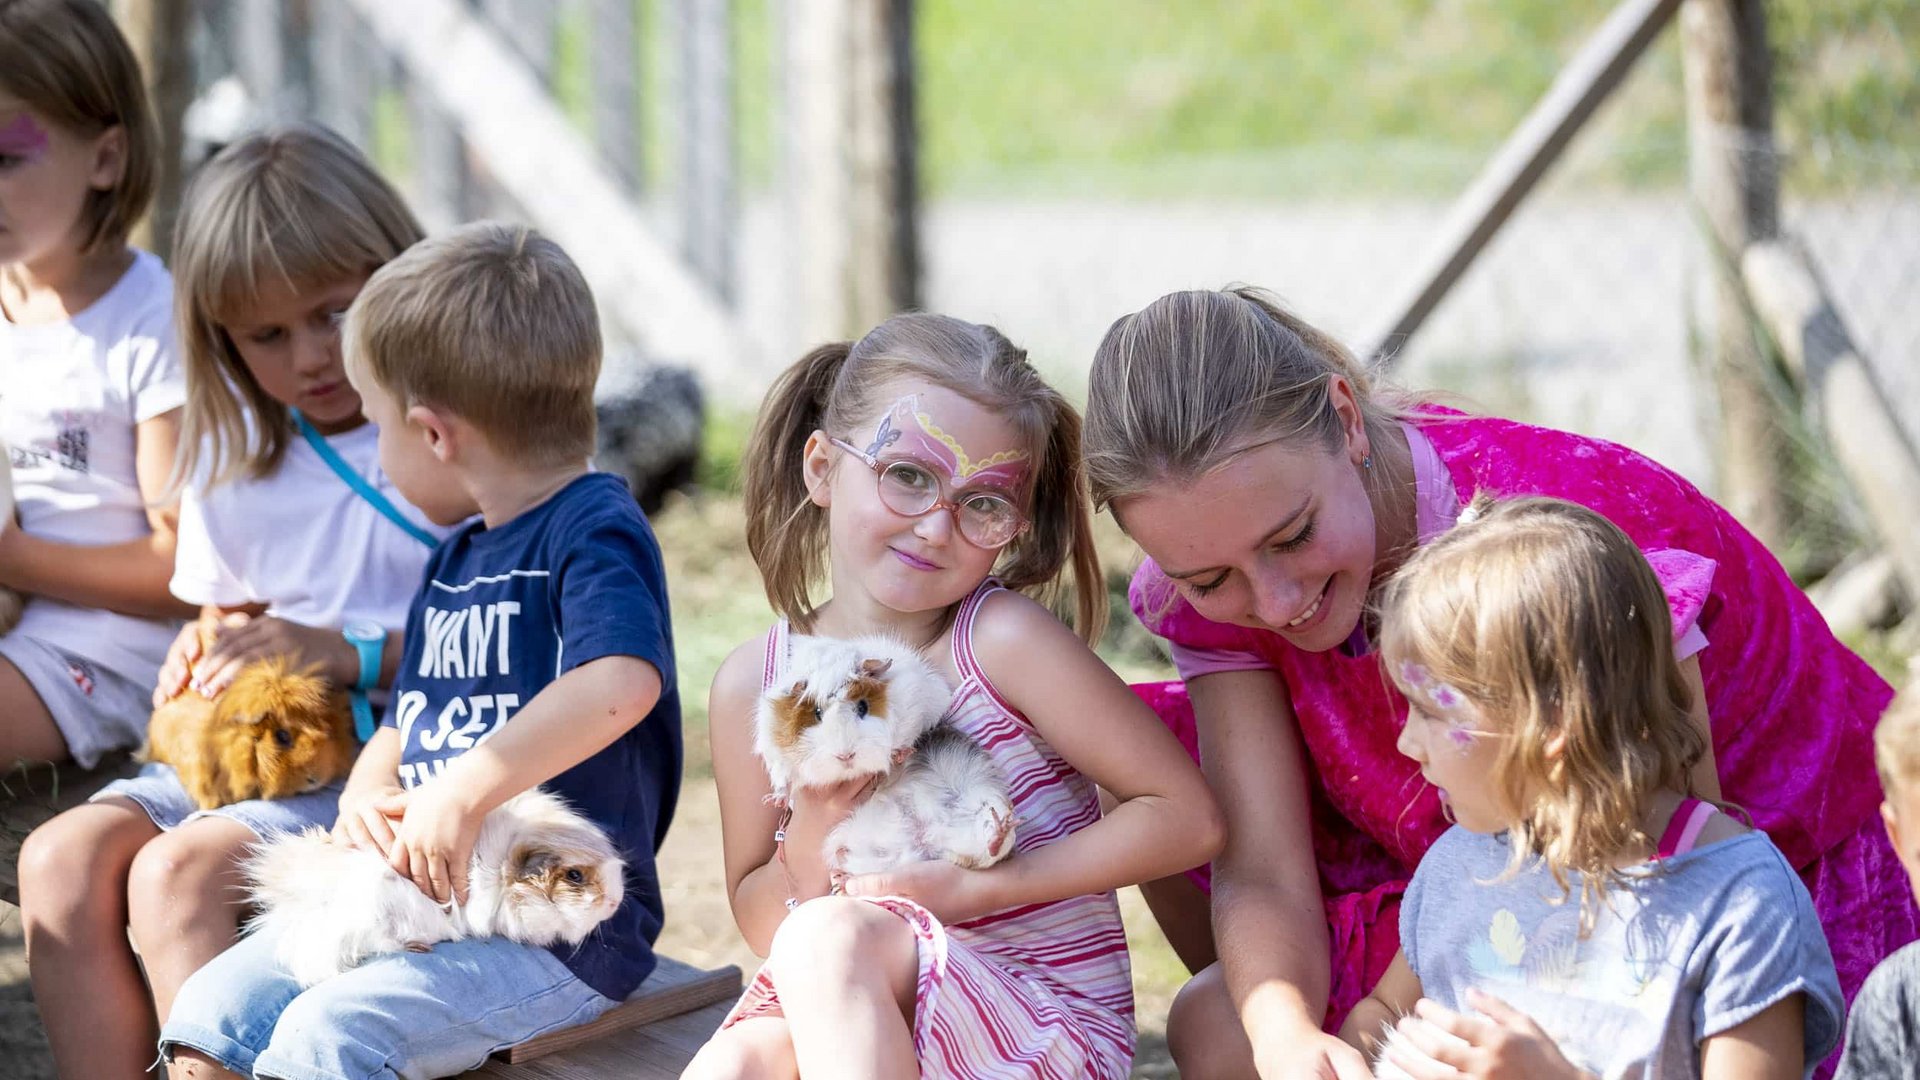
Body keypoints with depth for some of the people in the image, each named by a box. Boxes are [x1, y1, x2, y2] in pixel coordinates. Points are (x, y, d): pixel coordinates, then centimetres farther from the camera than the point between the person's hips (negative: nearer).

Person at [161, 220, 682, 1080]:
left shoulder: (594, 529, -12)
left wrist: (462, 791, -31)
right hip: (421, 901, 9)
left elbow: (623, 683, -31)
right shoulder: (455, 560, 17)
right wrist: (364, 795, 1)